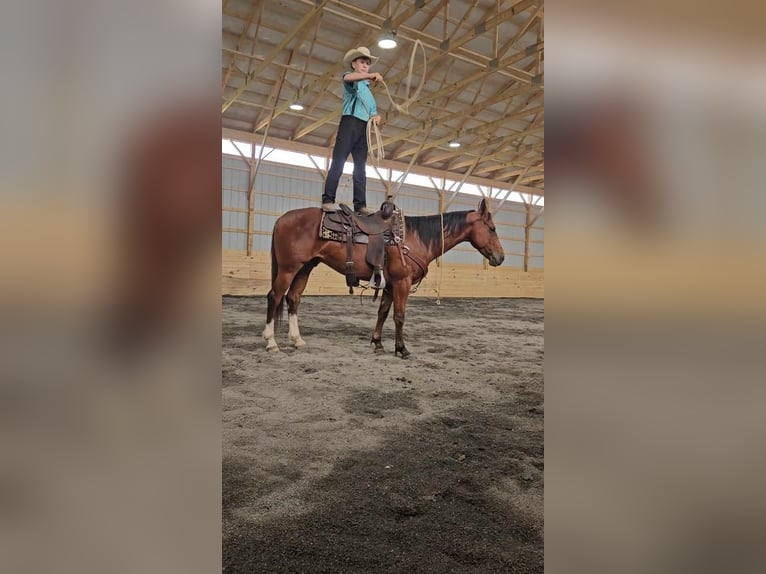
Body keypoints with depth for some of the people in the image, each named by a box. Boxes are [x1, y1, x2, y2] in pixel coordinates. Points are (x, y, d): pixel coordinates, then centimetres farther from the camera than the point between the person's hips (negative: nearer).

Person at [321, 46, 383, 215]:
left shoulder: (368, 90, 31)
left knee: (361, 168, -1)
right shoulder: (350, 77, 12)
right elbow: (348, 77, -15)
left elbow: (373, 111, 27)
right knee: (338, 162, -13)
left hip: (364, 127, 7)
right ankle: (328, 200, -18)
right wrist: (370, 75, -32)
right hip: (350, 122, -6)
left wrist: (376, 117, 1)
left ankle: (360, 204, -5)